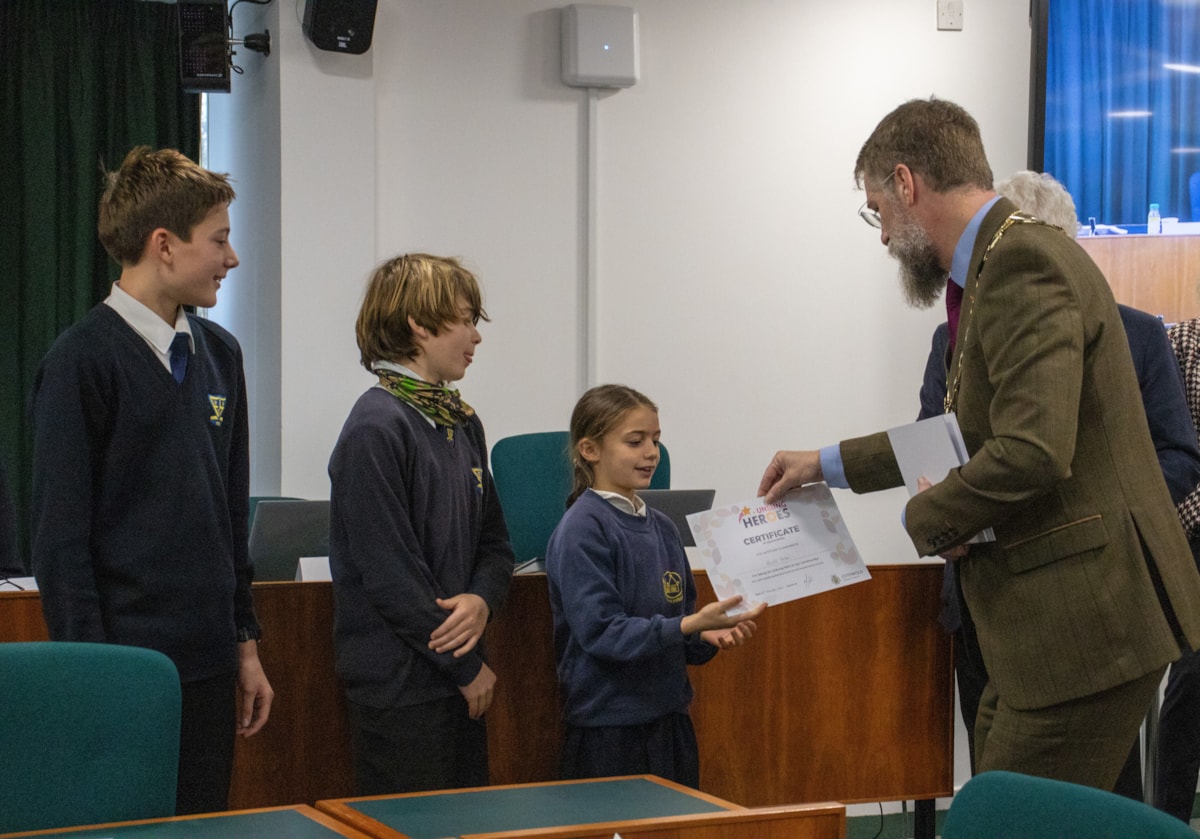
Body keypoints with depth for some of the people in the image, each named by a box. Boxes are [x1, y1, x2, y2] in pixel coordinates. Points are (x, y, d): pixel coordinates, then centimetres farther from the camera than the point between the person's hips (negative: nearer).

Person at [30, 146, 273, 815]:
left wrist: (247, 646, 15)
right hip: (125, 669, -6)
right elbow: (62, 535, -11)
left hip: (209, 665, 7)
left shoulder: (220, 353, 11)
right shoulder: (84, 360, -10)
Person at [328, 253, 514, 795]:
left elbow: (493, 541, 16)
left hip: (458, 676, 8)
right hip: (400, 684, -8)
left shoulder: (461, 423, 12)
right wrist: (467, 667, -10)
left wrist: (482, 599, -7)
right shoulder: (377, 428, -15)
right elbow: (390, 573, -18)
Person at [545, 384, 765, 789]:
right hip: (609, 733, -7)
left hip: (670, 721, 7)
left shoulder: (662, 527, 11)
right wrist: (689, 625, -26)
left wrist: (709, 634, -6)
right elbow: (602, 633, -18)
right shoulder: (581, 530, -11)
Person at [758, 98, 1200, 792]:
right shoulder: (1005, 261, 16)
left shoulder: (1023, 262, -17)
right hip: (1046, 628, 10)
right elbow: (971, 434, 30)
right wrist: (831, 465, 31)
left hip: (1086, 623, -10)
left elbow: (1034, 449, -28)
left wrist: (927, 516, -11)